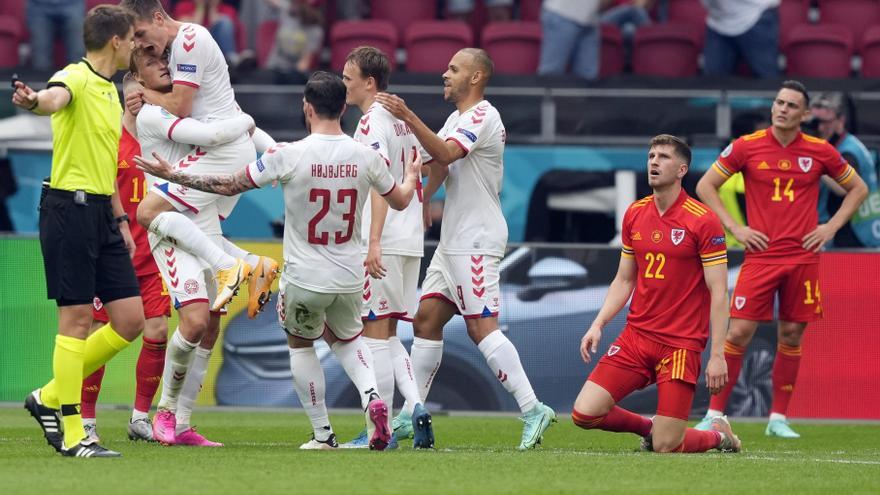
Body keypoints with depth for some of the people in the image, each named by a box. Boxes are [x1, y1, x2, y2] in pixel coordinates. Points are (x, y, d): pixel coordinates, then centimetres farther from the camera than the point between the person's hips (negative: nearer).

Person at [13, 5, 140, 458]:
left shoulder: (111, 93, 18)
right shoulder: (76, 79, -10)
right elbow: (55, 98, -36)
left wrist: (121, 220, 22)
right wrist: (34, 100, -59)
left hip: (102, 214, 9)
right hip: (69, 207, -9)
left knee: (130, 320, 6)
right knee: (77, 319, -6)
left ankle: (49, 398, 18)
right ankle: (72, 436, -1)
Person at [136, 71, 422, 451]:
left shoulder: (288, 156, -16)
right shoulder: (366, 157, -6)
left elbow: (230, 186, -7)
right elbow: (400, 201, 12)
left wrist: (173, 176, 4)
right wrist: (412, 176, 35)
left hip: (303, 279, -3)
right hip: (350, 278, 3)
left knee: (300, 343, 23)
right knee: (348, 338, 29)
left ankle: (323, 434, 19)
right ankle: (371, 396, 0)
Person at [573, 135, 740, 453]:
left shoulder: (703, 221, -10)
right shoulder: (634, 214, 8)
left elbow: (718, 292, -10)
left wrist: (717, 355, -16)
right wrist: (598, 324, 3)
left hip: (681, 344, -5)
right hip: (635, 336, 5)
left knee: (665, 448, -9)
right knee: (584, 414, -8)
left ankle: (719, 435, 24)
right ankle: (649, 427, 21)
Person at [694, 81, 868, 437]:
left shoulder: (820, 152, 3)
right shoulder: (746, 147, -1)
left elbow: (858, 188, 15)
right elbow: (705, 186, 6)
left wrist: (831, 227, 4)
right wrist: (734, 228, -2)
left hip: (803, 257, 2)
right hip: (760, 256, -2)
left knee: (792, 336, 4)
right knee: (738, 332, -8)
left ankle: (778, 419, 14)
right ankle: (714, 415, -2)